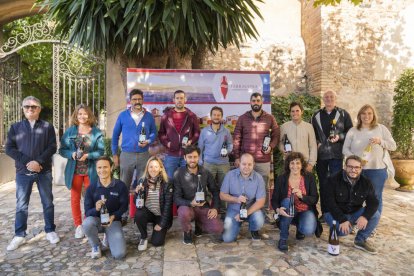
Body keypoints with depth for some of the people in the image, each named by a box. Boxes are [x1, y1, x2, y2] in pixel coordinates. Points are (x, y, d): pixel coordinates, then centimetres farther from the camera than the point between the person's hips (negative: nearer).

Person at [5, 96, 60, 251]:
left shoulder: (47, 127, 4)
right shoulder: (15, 127, 8)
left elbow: (52, 147, -4)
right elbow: (9, 148, -1)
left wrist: (38, 161, -17)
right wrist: (27, 162, -14)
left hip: (44, 171, -1)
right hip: (23, 172, 1)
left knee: (48, 202, 7)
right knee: (21, 204, 6)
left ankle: (50, 231, 19)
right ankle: (19, 235, 18)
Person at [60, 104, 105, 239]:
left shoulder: (96, 132, -2)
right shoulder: (70, 131, 1)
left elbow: (101, 151, -4)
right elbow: (62, 150, 2)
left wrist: (88, 155, -19)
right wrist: (72, 154, -18)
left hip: (91, 170, -1)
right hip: (74, 170, 1)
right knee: (75, 199, 9)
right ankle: (78, 225, 23)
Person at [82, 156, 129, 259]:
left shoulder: (120, 186, -9)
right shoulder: (91, 188, -6)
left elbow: (124, 206, -3)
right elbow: (87, 212, -6)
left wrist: (113, 216, -22)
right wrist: (96, 209, -30)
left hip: (113, 221, -1)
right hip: (96, 219, 1)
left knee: (119, 254, -18)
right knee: (87, 223, -37)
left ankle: (109, 237, 18)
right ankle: (95, 246, -3)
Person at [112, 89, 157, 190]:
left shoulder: (149, 116, 4)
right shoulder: (123, 115, 2)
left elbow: (154, 133, 11)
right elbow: (115, 135, 7)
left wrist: (148, 141, -11)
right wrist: (114, 154, 5)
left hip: (144, 155, 1)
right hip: (126, 155, -1)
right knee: (124, 185, 6)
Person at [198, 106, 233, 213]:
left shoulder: (226, 131, 6)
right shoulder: (204, 131, 3)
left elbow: (230, 144, 9)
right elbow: (200, 148, 4)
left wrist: (227, 151, -14)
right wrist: (200, 163, 0)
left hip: (224, 163, 1)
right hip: (209, 163, -1)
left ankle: (222, 208, 18)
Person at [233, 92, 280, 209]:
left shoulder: (270, 118, 5)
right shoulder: (242, 118, 5)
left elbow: (276, 135, 11)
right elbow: (236, 138, 4)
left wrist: (271, 146, -8)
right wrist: (237, 157, -1)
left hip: (264, 160, 0)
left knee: (264, 187, 9)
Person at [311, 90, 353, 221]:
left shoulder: (343, 114, 5)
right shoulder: (316, 115, 13)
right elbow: (313, 133, 17)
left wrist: (339, 137, -12)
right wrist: (317, 143, 1)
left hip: (337, 154, -3)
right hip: (321, 154, 3)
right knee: (322, 184, 7)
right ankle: (324, 212, 17)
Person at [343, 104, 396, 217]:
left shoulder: (381, 128, 4)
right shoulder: (353, 131, 4)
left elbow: (393, 146, 3)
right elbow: (345, 149, 1)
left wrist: (380, 141, -15)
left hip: (377, 170, 0)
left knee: (375, 198, 9)